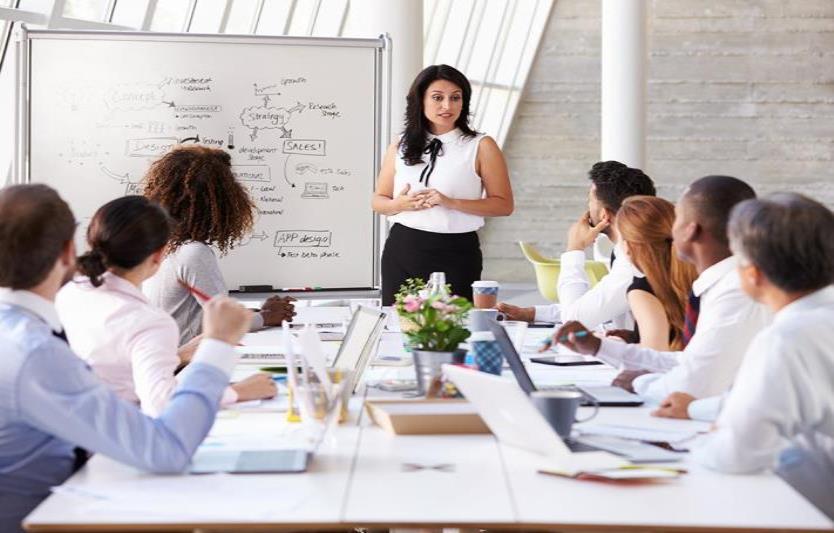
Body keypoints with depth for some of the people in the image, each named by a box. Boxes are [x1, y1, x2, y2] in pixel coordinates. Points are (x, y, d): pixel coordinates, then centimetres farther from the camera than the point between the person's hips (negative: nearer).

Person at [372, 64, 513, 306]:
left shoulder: (481, 146, -1)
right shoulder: (401, 146, 9)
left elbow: (504, 205, -4)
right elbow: (378, 201, 15)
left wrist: (451, 203, -15)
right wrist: (400, 204, -7)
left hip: (456, 254, -3)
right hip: (402, 250, 3)